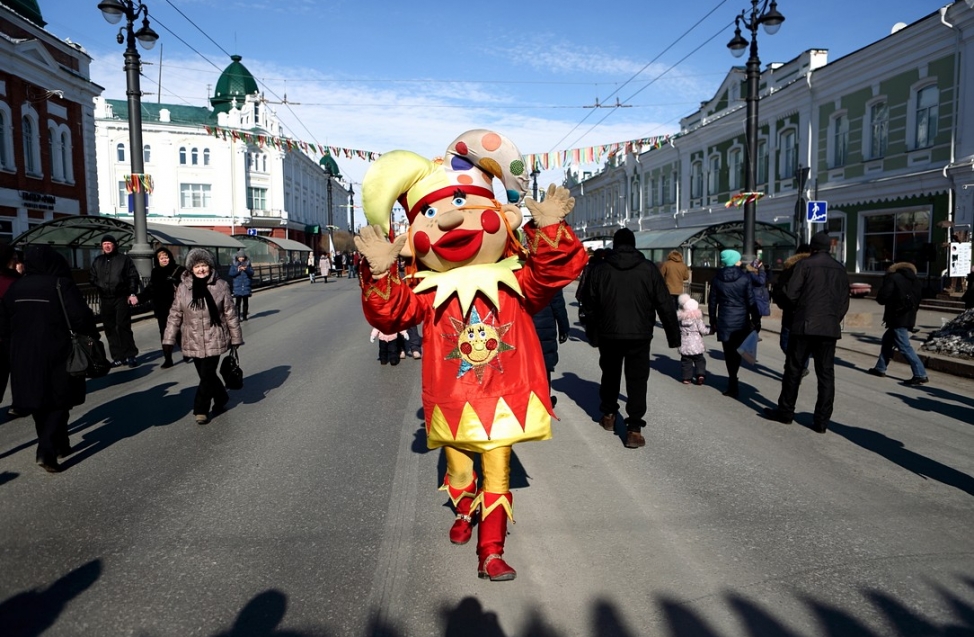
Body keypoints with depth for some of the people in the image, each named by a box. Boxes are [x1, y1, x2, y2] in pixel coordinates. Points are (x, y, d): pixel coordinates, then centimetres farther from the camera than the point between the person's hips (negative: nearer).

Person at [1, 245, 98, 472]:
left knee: (39, 403, 17)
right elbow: (81, 317, -18)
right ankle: (47, 451, -7)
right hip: (57, 356, -5)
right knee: (58, 403, 4)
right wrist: (92, 334, 0)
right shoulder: (61, 285, -12)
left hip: (24, 357, 5)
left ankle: (59, 445, 27)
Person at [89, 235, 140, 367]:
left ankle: (130, 355, -3)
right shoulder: (97, 261, 15)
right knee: (110, 329, 5)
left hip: (122, 298, -5)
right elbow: (92, 277, 21)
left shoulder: (124, 259, 3)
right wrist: (98, 286, 1)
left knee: (123, 326, -10)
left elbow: (133, 277, -1)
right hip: (105, 299, 5)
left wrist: (132, 293, -9)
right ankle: (118, 357, 10)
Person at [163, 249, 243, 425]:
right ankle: (221, 398, 34)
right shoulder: (183, 288, 2)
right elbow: (175, 315, 5)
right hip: (194, 341, 3)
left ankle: (201, 409, 12)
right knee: (206, 374, 11)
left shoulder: (220, 286, -4)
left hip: (214, 340, -2)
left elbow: (230, 314, 1)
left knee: (207, 375, -4)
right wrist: (169, 339, 1)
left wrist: (236, 338, 3)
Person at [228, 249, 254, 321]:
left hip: (246, 286, 2)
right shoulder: (234, 264, 5)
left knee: (245, 301, 7)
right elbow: (231, 274, -1)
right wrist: (238, 270, -16)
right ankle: (237, 316, -8)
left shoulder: (248, 264, 7)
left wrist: (246, 269, -19)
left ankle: (244, 316, 15)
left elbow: (252, 273, -1)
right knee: (237, 302, -8)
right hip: (237, 286, -2)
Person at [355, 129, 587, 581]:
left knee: (497, 477, 5)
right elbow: (389, 313, -15)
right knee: (458, 470, 22)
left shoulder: (512, 282, -5)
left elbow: (553, 272, -14)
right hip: (452, 404, 1)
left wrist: (550, 231, -29)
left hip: (501, 402, -1)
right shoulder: (426, 293, -6)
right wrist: (380, 273, -30)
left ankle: (491, 553, 16)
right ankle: (465, 514, 53)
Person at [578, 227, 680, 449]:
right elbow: (665, 305, -2)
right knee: (637, 379, 2)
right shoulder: (649, 269, -3)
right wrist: (673, 334, 5)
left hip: (609, 334, 2)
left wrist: (593, 327, 15)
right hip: (640, 335, -1)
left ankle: (608, 414, 34)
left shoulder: (599, 270, -1)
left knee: (610, 374, 21)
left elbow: (588, 304, 2)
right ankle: (634, 429, -4)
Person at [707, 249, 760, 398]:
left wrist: (713, 320, 14)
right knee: (737, 351, 9)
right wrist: (756, 320, 2)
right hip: (741, 321, -1)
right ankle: (733, 383, 7)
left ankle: (733, 382, 3)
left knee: (728, 351, 4)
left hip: (724, 321, 1)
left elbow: (712, 301, 4)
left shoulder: (717, 278, 1)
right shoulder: (745, 278, -5)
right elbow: (751, 301, -5)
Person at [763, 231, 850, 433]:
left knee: (793, 369, 7)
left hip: (805, 324, -4)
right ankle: (822, 420, 4)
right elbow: (844, 303, 9)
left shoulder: (805, 264, -3)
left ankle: (786, 411, 15)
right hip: (830, 328, 4)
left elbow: (791, 294, -9)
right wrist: (833, 320, 17)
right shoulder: (840, 270, 11)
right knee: (826, 374, 4)